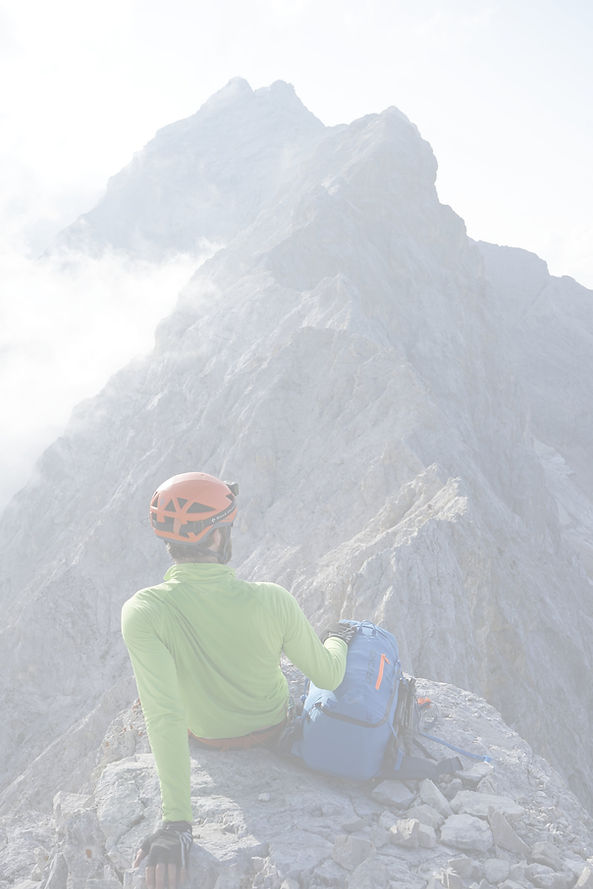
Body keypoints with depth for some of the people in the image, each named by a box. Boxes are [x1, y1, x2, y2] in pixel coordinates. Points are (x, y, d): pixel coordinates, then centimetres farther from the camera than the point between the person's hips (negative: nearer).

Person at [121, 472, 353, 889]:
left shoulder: (142, 612, -35)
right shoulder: (272, 600, -32)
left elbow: (164, 718, -39)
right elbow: (327, 676, -18)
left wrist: (177, 823, -35)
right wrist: (337, 640, 5)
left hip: (206, 736, 1)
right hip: (275, 727, 0)